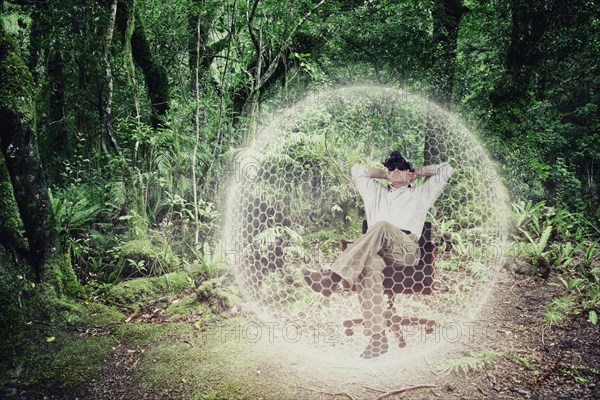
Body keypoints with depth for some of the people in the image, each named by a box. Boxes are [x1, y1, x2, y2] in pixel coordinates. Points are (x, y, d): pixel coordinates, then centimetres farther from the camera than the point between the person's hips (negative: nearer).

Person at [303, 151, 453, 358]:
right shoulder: (375, 192, 36)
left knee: (382, 226, -37)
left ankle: (334, 276, -46)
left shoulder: (421, 193, 28)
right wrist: (385, 174, 41)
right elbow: (357, 170, 42)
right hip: (376, 249, 3)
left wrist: (417, 171, 34)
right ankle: (377, 338, -43)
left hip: (407, 249, -2)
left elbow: (445, 169, 27)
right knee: (368, 264, -37)